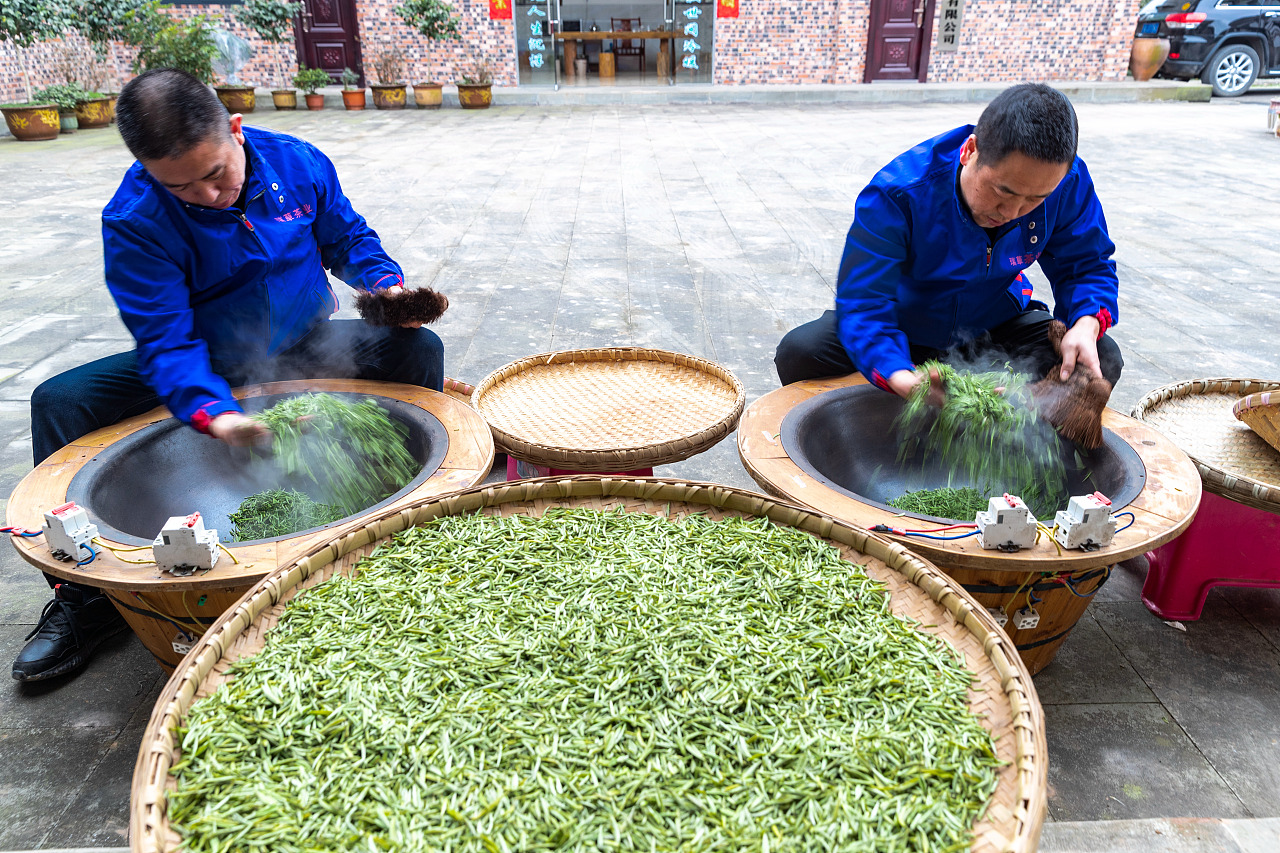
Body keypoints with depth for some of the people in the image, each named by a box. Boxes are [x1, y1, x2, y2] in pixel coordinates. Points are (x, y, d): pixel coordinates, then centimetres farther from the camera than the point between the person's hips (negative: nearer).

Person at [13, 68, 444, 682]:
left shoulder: (299, 164, -12)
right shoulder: (133, 220, -21)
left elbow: (348, 241, 4)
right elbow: (167, 341, -25)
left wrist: (388, 285, -18)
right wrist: (215, 415, -44)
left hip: (306, 345, 1)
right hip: (206, 363, 0)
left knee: (418, 349, -23)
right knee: (59, 402, -19)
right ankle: (83, 596, -7)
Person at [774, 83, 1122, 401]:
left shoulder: (1068, 183, -20)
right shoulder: (896, 194, -33)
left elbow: (1086, 267, -7)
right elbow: (862, 302, -36)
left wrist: (1086, 325, -33)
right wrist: (903, 380, -56)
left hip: (995, 327, 3)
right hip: (904, 329, -3)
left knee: (1104, 359, -19)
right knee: (798, 352, -28)